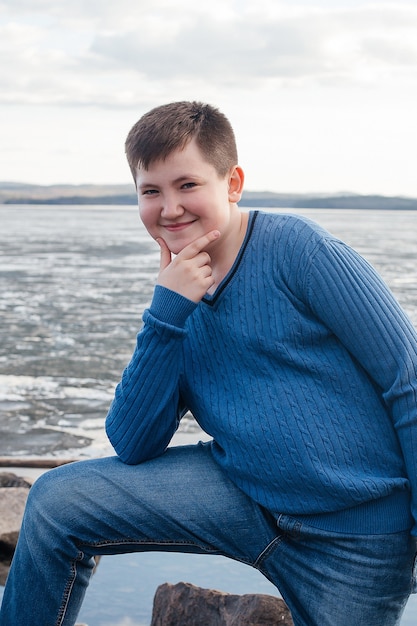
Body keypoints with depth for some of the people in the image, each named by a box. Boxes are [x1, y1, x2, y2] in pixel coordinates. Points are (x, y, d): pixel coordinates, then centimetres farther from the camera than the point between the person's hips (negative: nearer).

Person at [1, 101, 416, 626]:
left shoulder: (295, 247, -14)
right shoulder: (180, 304, 5)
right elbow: (133, 446, -3)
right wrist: (166, 311, -12)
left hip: (359, 537, -4)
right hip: (245, 494, 5)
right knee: (56, 502, -7)